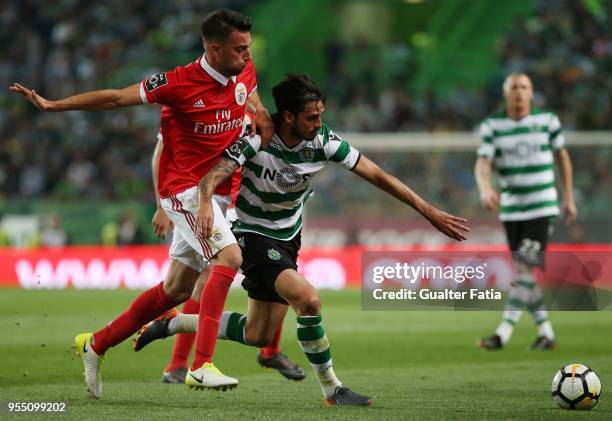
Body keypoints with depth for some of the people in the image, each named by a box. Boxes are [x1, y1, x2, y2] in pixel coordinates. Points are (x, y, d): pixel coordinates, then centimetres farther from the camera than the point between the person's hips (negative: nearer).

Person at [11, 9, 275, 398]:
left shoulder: (245, 74, 1)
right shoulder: (180, 83, -18)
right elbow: (117, 98, -10)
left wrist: (260, 114, 2)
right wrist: (52, 105, -9)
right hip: (185, 188, -8)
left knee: (177, 289, 12)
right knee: (229, 256, -27)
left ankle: (96, 344, 28)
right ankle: (202, 365, -32)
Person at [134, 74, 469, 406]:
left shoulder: (323, 141, -13)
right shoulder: (256, 139, -24)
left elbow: (377, 175, -10)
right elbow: (213, 176, -32)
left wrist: (429, 212, -13)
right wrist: (206, 204, -56)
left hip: (288, 237, 6)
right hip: (255, 236, -6)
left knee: (257, 336, 11)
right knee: (308, 300, -28)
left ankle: (172, 324, 29)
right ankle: (332, 390, -14)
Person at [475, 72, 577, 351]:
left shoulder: (547, 121, 0)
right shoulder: (492, 126, 1)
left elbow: (562, 157, 12)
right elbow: (483, 162, -10)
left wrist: (568, 197, 14)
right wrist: (485, 188, -31)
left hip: (542, 208, -3)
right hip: (511, 210, 3)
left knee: (526, 268, -15)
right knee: (524, 273, 6)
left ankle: (504, 333, -17)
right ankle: (546, 332, 19)